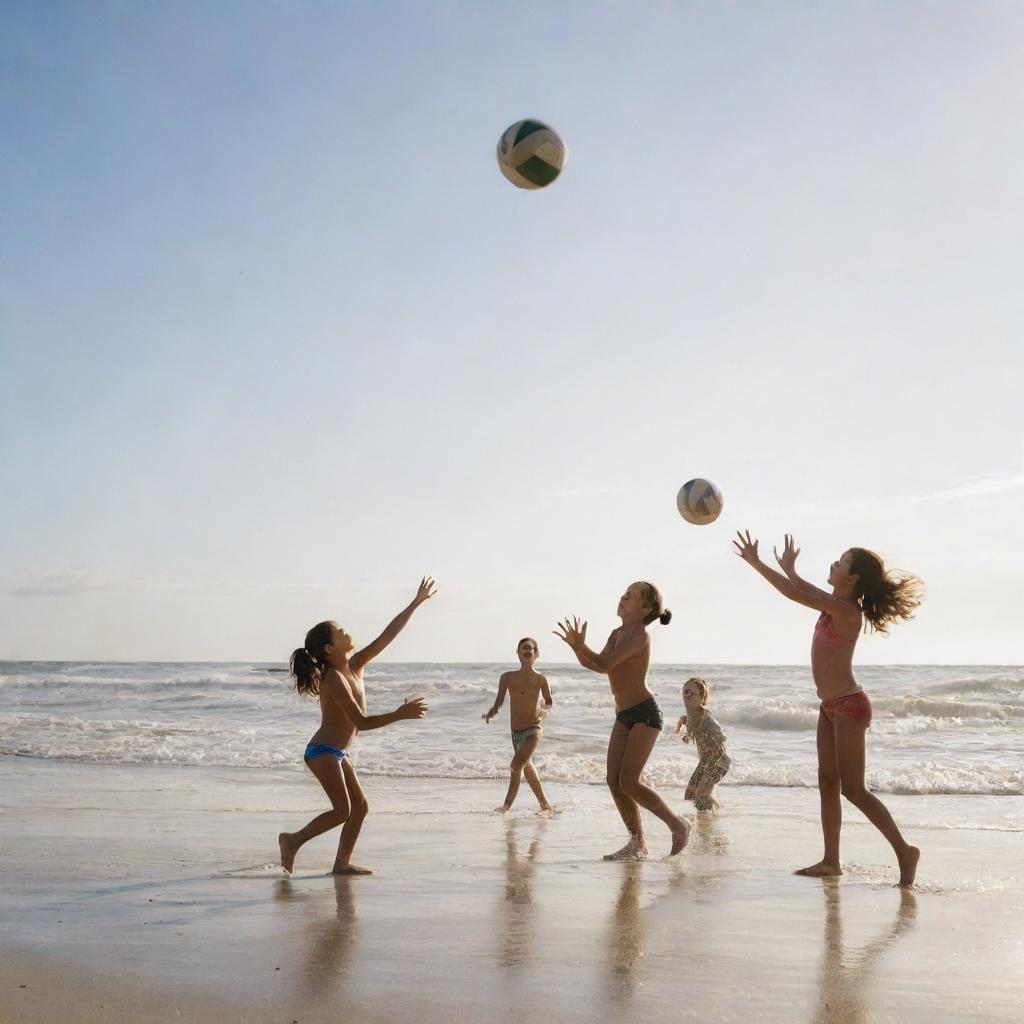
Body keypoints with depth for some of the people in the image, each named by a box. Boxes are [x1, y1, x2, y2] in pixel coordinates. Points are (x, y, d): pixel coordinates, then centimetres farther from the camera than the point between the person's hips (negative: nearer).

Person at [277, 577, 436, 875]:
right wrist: (400, 714, -23)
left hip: (338, 753, 9)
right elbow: (361, 722, -24)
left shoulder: (355, 666, 3)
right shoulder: (334, 680, -22)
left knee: (360, 806, 8)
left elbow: (387, 635, 2)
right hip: (323, 752, -9)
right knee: (343, 810, -8)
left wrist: (416, 603, 1)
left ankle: (342, 862, 14)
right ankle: (293, 839, 3)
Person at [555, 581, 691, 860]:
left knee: (629, 783, -12)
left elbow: (605, 664, -21)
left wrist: (580, 646, -13)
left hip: (645, 714, -9)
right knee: (614, 781, 3)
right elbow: (598, 666, 10)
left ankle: (678, 824, 4)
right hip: (624, 716, 9)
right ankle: (637, 842, 14)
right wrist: (577, 647, -5)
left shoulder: (640, 635, -15)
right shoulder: (618, 634, 13)